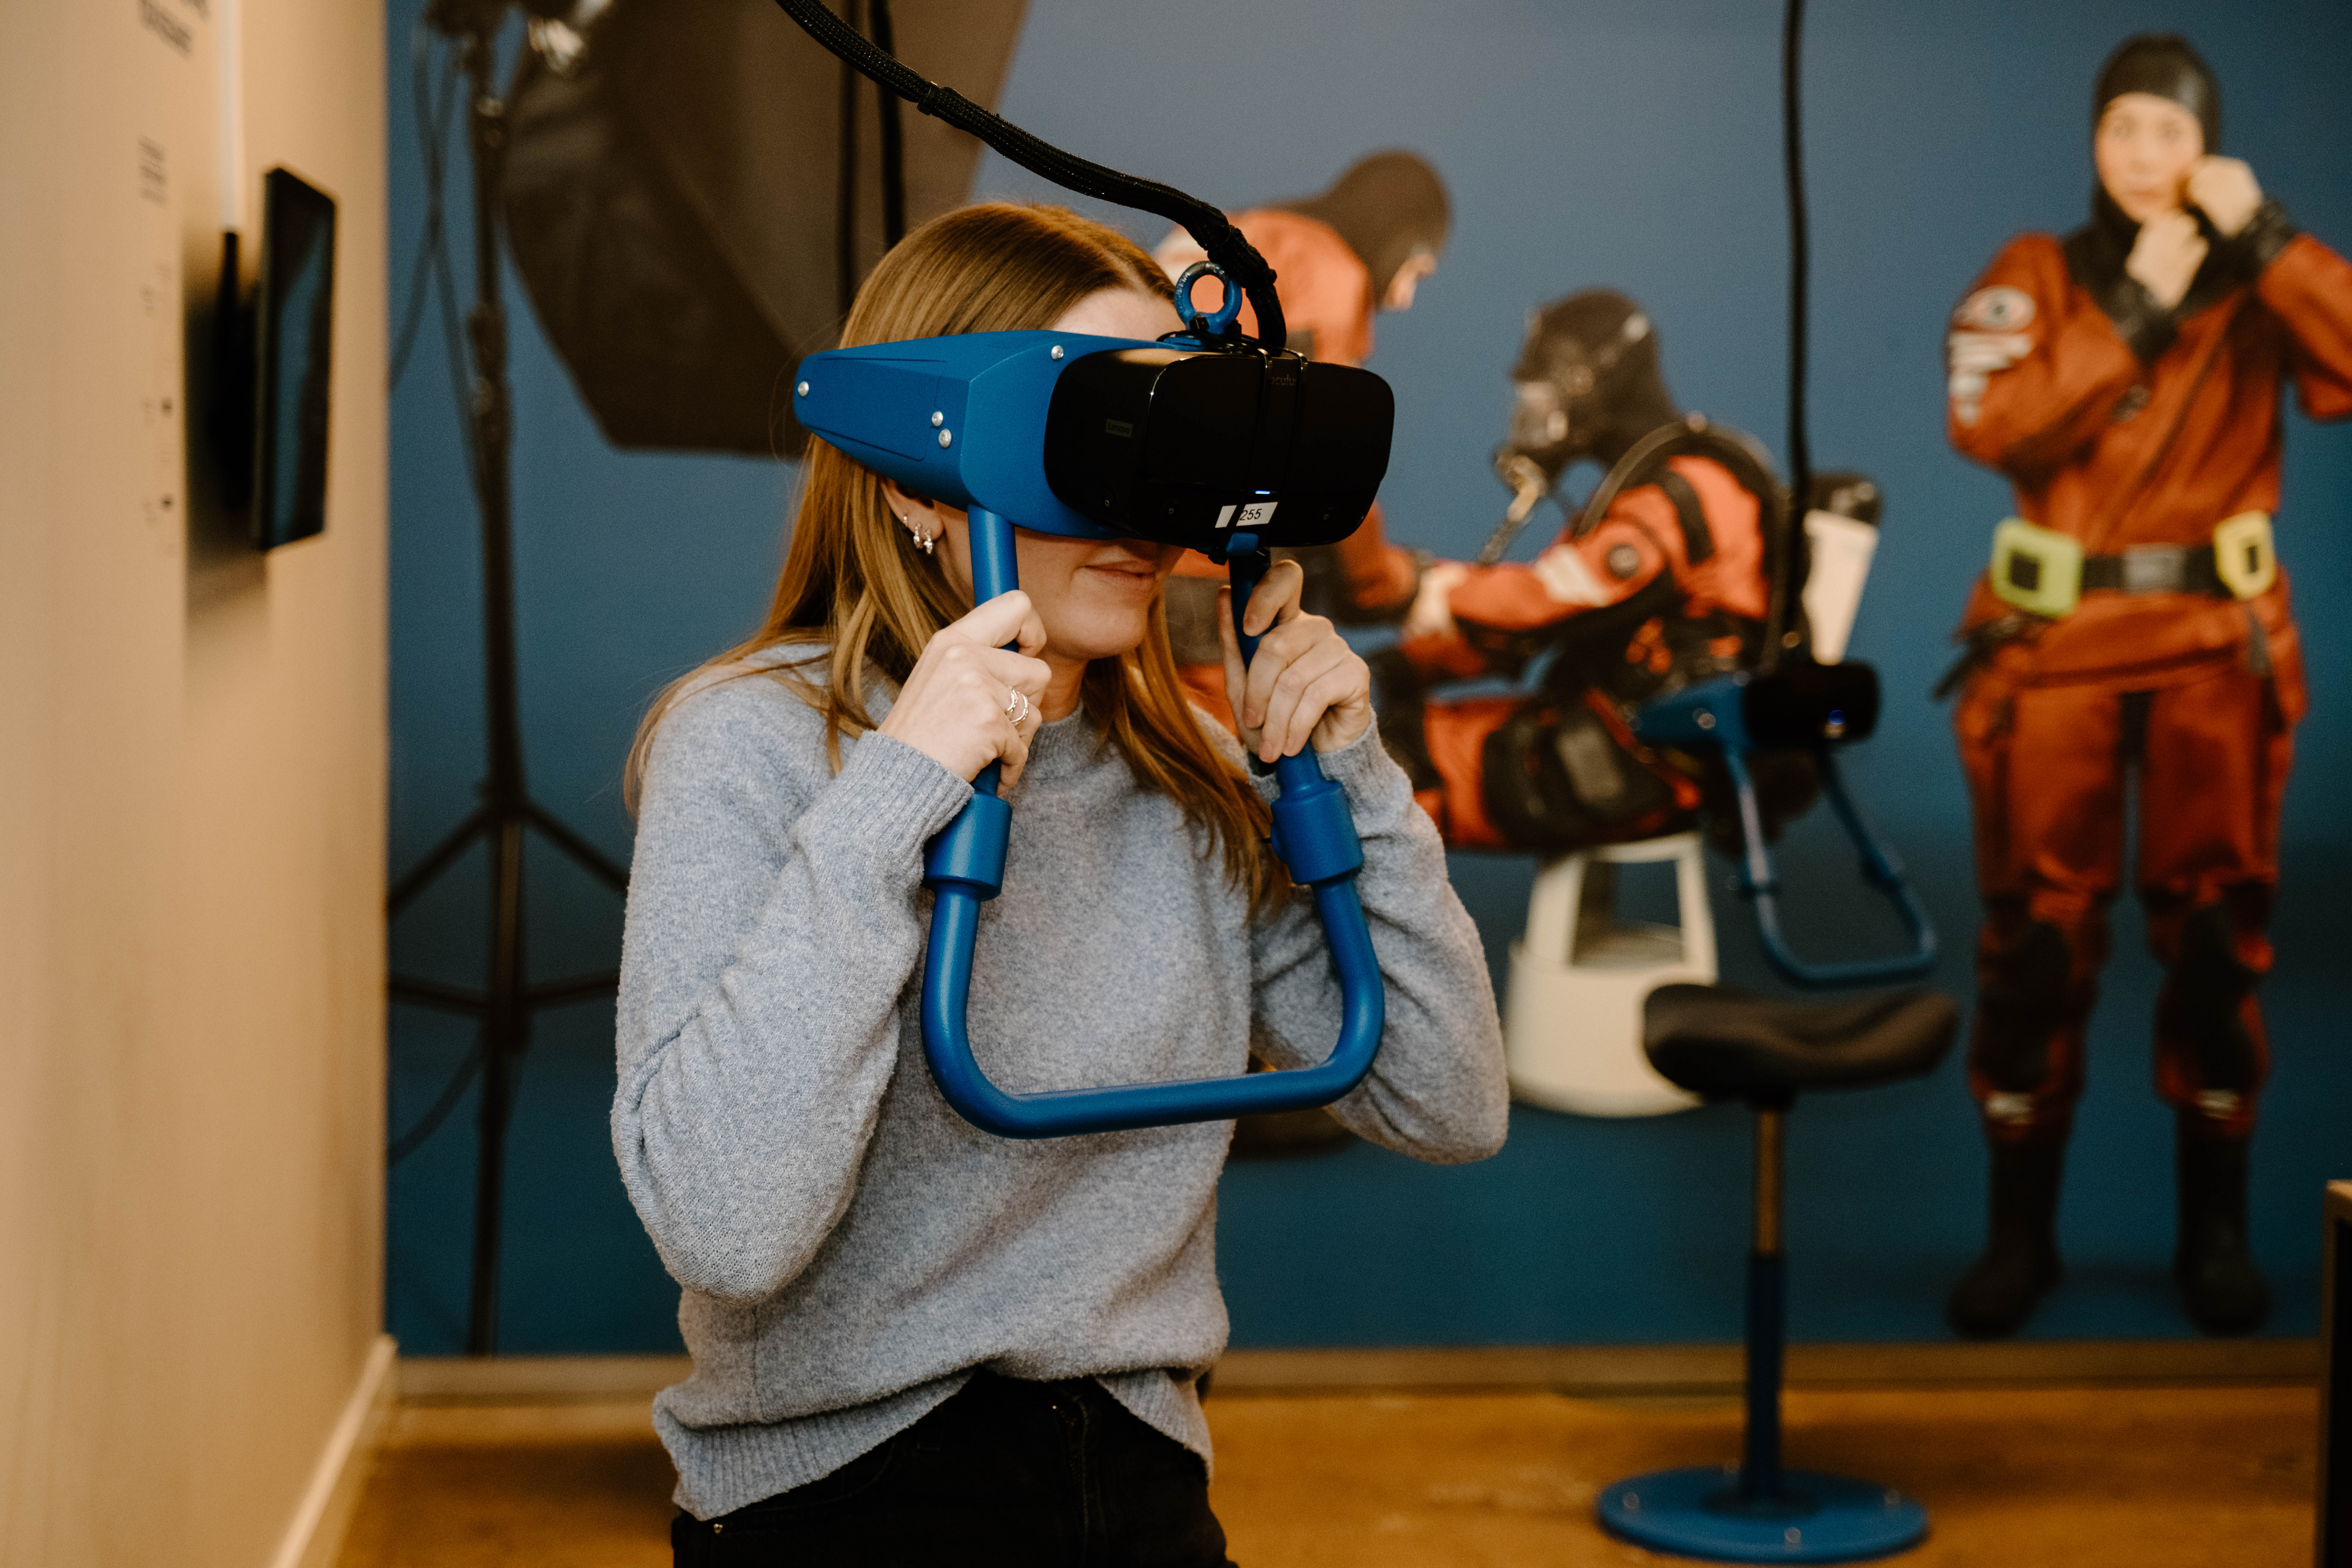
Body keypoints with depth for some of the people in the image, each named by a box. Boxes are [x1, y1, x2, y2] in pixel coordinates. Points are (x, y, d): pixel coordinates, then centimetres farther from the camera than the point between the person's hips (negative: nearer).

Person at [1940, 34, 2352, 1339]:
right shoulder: (2032, 276, 5)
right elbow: (1990, 425, -13)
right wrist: (2134, 311, -14)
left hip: (2216, 643, 0)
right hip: (2055, 643, 0)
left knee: (2216, 931, 4)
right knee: (2037, 935, 1)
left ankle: (2215, 1228, 15)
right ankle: (2021, 1227, 11)